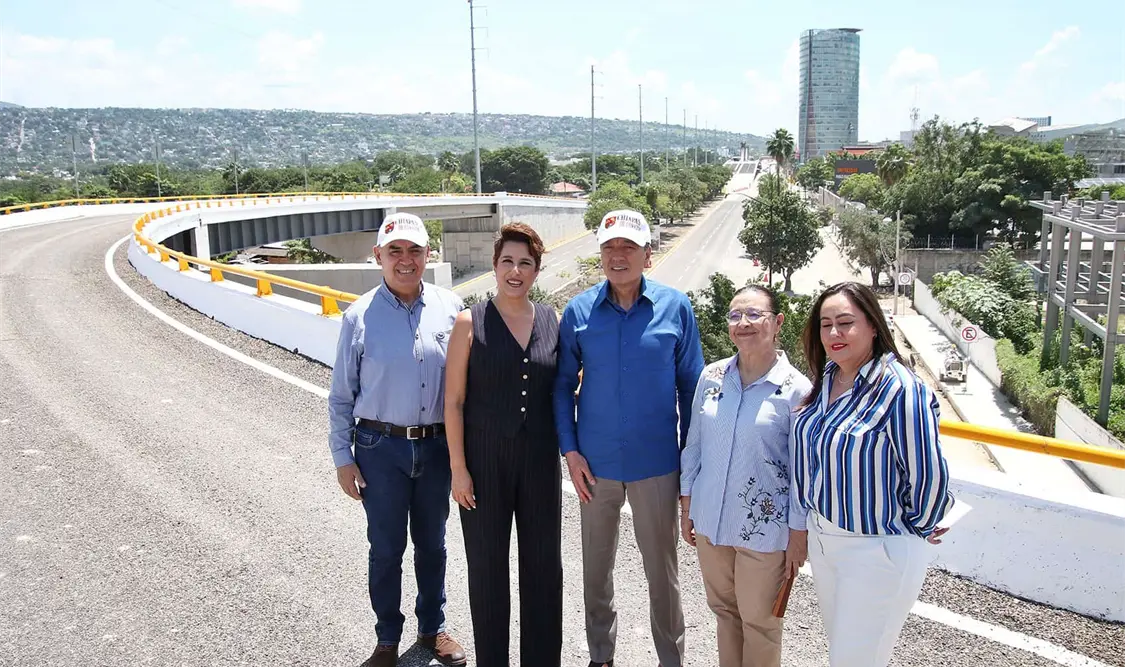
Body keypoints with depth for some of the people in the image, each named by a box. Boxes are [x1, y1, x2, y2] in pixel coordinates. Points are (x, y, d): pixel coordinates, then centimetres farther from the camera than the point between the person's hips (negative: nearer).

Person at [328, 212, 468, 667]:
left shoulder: (450, 308, -3)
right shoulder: (360, 316, -6)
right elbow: (341, 395, -1)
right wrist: (342, 458, -2)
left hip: (437, 445, 2)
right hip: (381, 447, -1)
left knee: (432, 543, 17)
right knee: (386, 547, 11)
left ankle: (433, 628, 36)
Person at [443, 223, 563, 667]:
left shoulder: (551, 320, 2)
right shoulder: (470, 322, -7)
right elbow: (454, 401, -6)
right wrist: (458, 467, -9)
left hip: (539, 459, 3)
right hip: (485, 459, -2)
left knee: (544, 563, 12)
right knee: (487, 563, 11)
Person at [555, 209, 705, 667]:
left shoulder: (675, 307, -5)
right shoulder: (578, 310, -3)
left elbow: (690, 387, 1)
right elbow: (563, 385, 3)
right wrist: (570, 451, -4)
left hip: (656, 462, -1)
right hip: (595, 464, 2)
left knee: (662, 569, 11)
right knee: (596, 567, 16)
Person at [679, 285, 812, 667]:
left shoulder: (796, 388, -13)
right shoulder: (711, 377, -1)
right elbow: (694, 445, 7)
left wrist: (799, 535, -7)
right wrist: (687, 506, 9)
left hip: (765, 528, -4)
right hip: (710, 519, 4)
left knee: (758, 619, 12)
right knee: (722, 607, 19)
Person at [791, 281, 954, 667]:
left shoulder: (900, 388, -24)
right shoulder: (825, 378, 1)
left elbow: (929, 475, -20)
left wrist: (920, 527, -5)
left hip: (878, 551, -7)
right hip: (822, 538, 7)